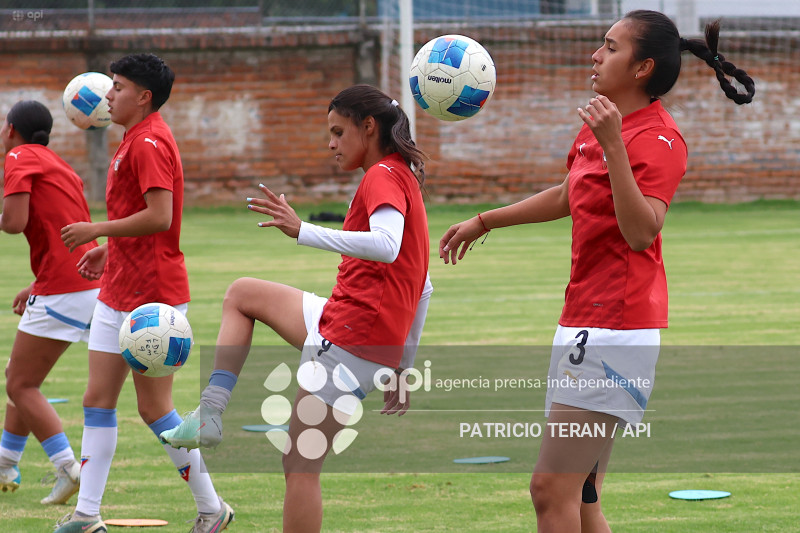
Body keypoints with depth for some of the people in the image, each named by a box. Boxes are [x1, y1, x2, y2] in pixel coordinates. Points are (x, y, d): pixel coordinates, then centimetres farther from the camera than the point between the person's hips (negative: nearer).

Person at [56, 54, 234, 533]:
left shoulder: (149, 144, -16)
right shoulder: (135, 141, 16)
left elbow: (158, 217, -26)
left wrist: (97, 230, -17)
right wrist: (110, 250, 18)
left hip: (151, 296, -10)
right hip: (118, 292, 10)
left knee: (155, 407, -4)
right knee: (98, 399, 7)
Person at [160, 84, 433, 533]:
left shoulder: (383, 176, -10)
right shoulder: (406, 182, 21)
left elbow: (386, 245, -31)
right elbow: (422, 289, 24)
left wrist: (302, 231, -34)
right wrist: (402, 366, 26)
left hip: (351, 341, -10)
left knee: (301, 466, -7)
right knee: (242, 294, 21)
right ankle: (210, 416, 8)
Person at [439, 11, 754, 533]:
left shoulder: (658, 140, -14)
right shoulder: (601, 124, 14)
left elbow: (641, 232, -27)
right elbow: (568, 196, 32)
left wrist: (614, 146, -31)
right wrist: (484, 222, 39)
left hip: (616, 326, -10)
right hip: (584, 322, 10)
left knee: (551, 487, -13)